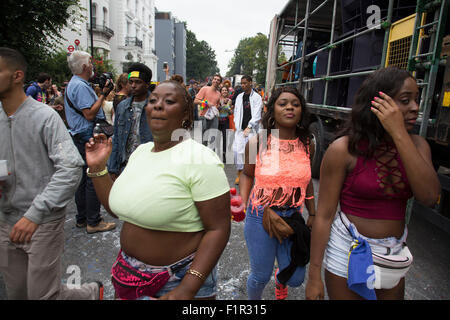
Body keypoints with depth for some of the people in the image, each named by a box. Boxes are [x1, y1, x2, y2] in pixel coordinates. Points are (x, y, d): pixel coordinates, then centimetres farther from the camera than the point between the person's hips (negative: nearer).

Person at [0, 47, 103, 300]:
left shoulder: (45, 116, -15)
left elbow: (71, 169, -24)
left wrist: (34, 214, -28)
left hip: (44, 222, -6)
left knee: (43, 295, 3)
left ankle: (93, 292, 31)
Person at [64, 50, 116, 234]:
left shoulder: (74, 84, 18)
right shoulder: (80, 86, -16)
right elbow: (90, 114, -21)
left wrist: (101, 93, 15)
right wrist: (103, 95, -16)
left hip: (80, 138, 11)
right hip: (87, 138, -11)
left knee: (83, 178, 15)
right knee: (93, 179, -6)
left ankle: (82, 218, 26)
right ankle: (93, 222, 2)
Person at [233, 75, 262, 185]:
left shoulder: (257, 97, -1)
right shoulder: (239, 97, 13)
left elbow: (257, 115, -7)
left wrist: (249, 127, -11)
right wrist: (236, 124, 4)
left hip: (251, 129, -3)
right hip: (240, 129, 4)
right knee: (238, 150, -4)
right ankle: (239, 173, 9)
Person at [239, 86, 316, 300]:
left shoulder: (306, 144, -2)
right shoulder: (257, 142, -12)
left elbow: (306, 179, 10)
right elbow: (247, 174, 3)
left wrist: (313, 215, 12)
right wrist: (242, 205, -8)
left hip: (293, 216, 3)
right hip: (261, 215, -3)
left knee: (295, 279, 13)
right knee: (260, 277, 12)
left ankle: (281, 277, 53)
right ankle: (252, 301, 49)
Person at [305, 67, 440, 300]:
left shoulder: (416, 145, -3)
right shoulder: (345, 149, -17)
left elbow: (429, 197, -20)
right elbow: (324, 215, -16)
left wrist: (399, 134, -24)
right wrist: (314, 276, -13)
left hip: (395, 254, 5)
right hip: (350, 252, -5)